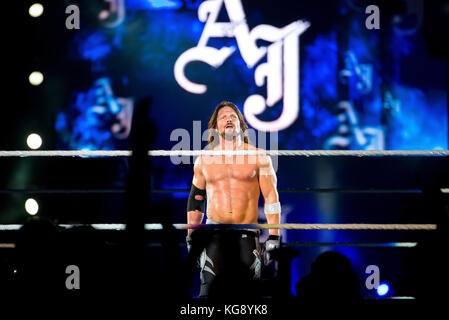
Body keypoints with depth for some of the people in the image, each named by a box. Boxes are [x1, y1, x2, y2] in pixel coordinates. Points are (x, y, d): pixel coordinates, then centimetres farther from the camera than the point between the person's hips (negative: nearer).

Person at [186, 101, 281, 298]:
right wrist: (191, 238, 16)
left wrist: (273, 237, -4)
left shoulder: (258, 157, 5)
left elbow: (271, 197, 3)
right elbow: (195, 199, 20)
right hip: (214, 232, 1)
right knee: (208, 288, -13)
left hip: (247, 233, -1)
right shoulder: (204, 160, 12)